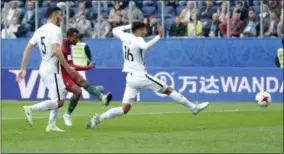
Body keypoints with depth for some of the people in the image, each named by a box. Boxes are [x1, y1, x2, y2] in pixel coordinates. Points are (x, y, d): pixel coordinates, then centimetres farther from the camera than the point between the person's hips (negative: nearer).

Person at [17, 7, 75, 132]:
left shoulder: (40, 30, 12)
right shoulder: (55, 29, -12)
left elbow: (27, 49, 9)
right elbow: (56, 50, -24)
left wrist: (23, 69, 11)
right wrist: (67, 68, -18)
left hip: (43, 69, 9)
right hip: (52, 70, -9)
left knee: (59, 98, 20)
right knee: (59, 102, -9)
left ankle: (51, 125, 14)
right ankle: (31, 109, -19)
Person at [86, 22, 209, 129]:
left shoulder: (125, 37, 6)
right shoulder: (137, 40, -14)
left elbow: (115, 30, 27)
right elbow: (146, 46, -38)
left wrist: (130, 26, 30)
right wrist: (159, 36, -36)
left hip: (130, 78, 7)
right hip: (140, 76, -7)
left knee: (124, 109, 6)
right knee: (168, 90, 5)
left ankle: (99, 118, -10)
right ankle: (193, 107, 10)